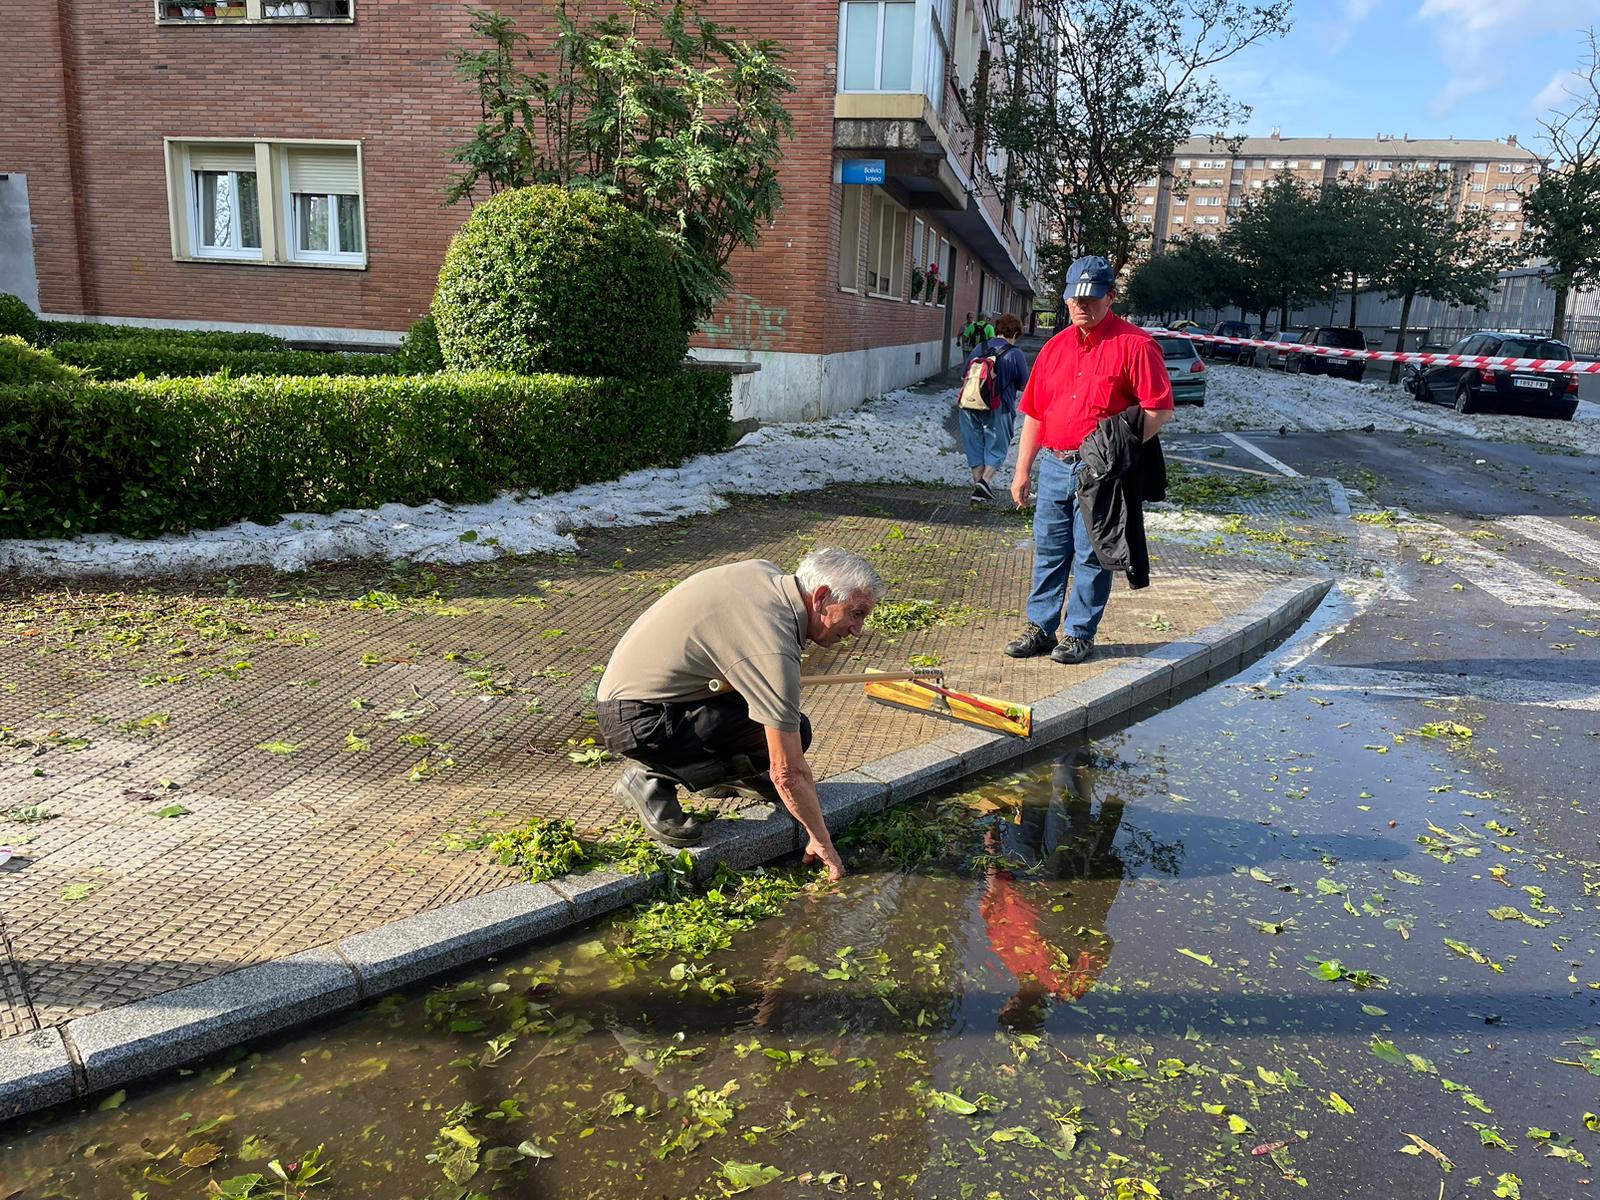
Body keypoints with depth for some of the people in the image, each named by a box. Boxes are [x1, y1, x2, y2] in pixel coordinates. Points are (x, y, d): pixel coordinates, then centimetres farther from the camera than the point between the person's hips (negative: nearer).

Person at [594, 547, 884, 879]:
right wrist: (821, 843, -10)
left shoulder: (765, 572, 0)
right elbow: (788, 773, -23)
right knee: (793, 734, -18)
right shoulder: (774, 650, -27)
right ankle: (654, 777, -10)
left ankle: (735, 773, 20)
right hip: (638, 719, -10)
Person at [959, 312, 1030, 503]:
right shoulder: (1015, 355, -7)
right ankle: (985, 481, -11)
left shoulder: (978, 350, 6)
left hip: (970, 407, 4)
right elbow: (1025, 386, -1)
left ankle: (978, 482, 19)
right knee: (996, 449, 8)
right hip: (999, 409, -4)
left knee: (975, 447, 15)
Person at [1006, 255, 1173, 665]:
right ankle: (1041, 627, 20)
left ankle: (1079, 634, 13)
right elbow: (1034, 412, 16)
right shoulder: (1055, 347, 13)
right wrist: (1022, 470, 13)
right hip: (1054, 466, 6)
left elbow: (1159, 409, -10)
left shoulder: (1135, 344, -6)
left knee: (1091, 555, 2)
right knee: (1048, 551, 10)